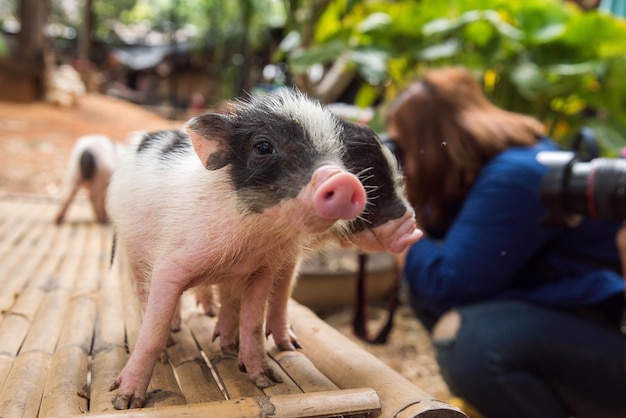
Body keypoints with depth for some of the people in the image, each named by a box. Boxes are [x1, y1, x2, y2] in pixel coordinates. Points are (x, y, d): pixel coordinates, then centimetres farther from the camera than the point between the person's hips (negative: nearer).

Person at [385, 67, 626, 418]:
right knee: (421, 281, 3)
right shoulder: (481, 166, 5)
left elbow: (448, 286, -25)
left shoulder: (514, 177, -24)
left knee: (468, 339, -34)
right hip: (552, 319, 9)